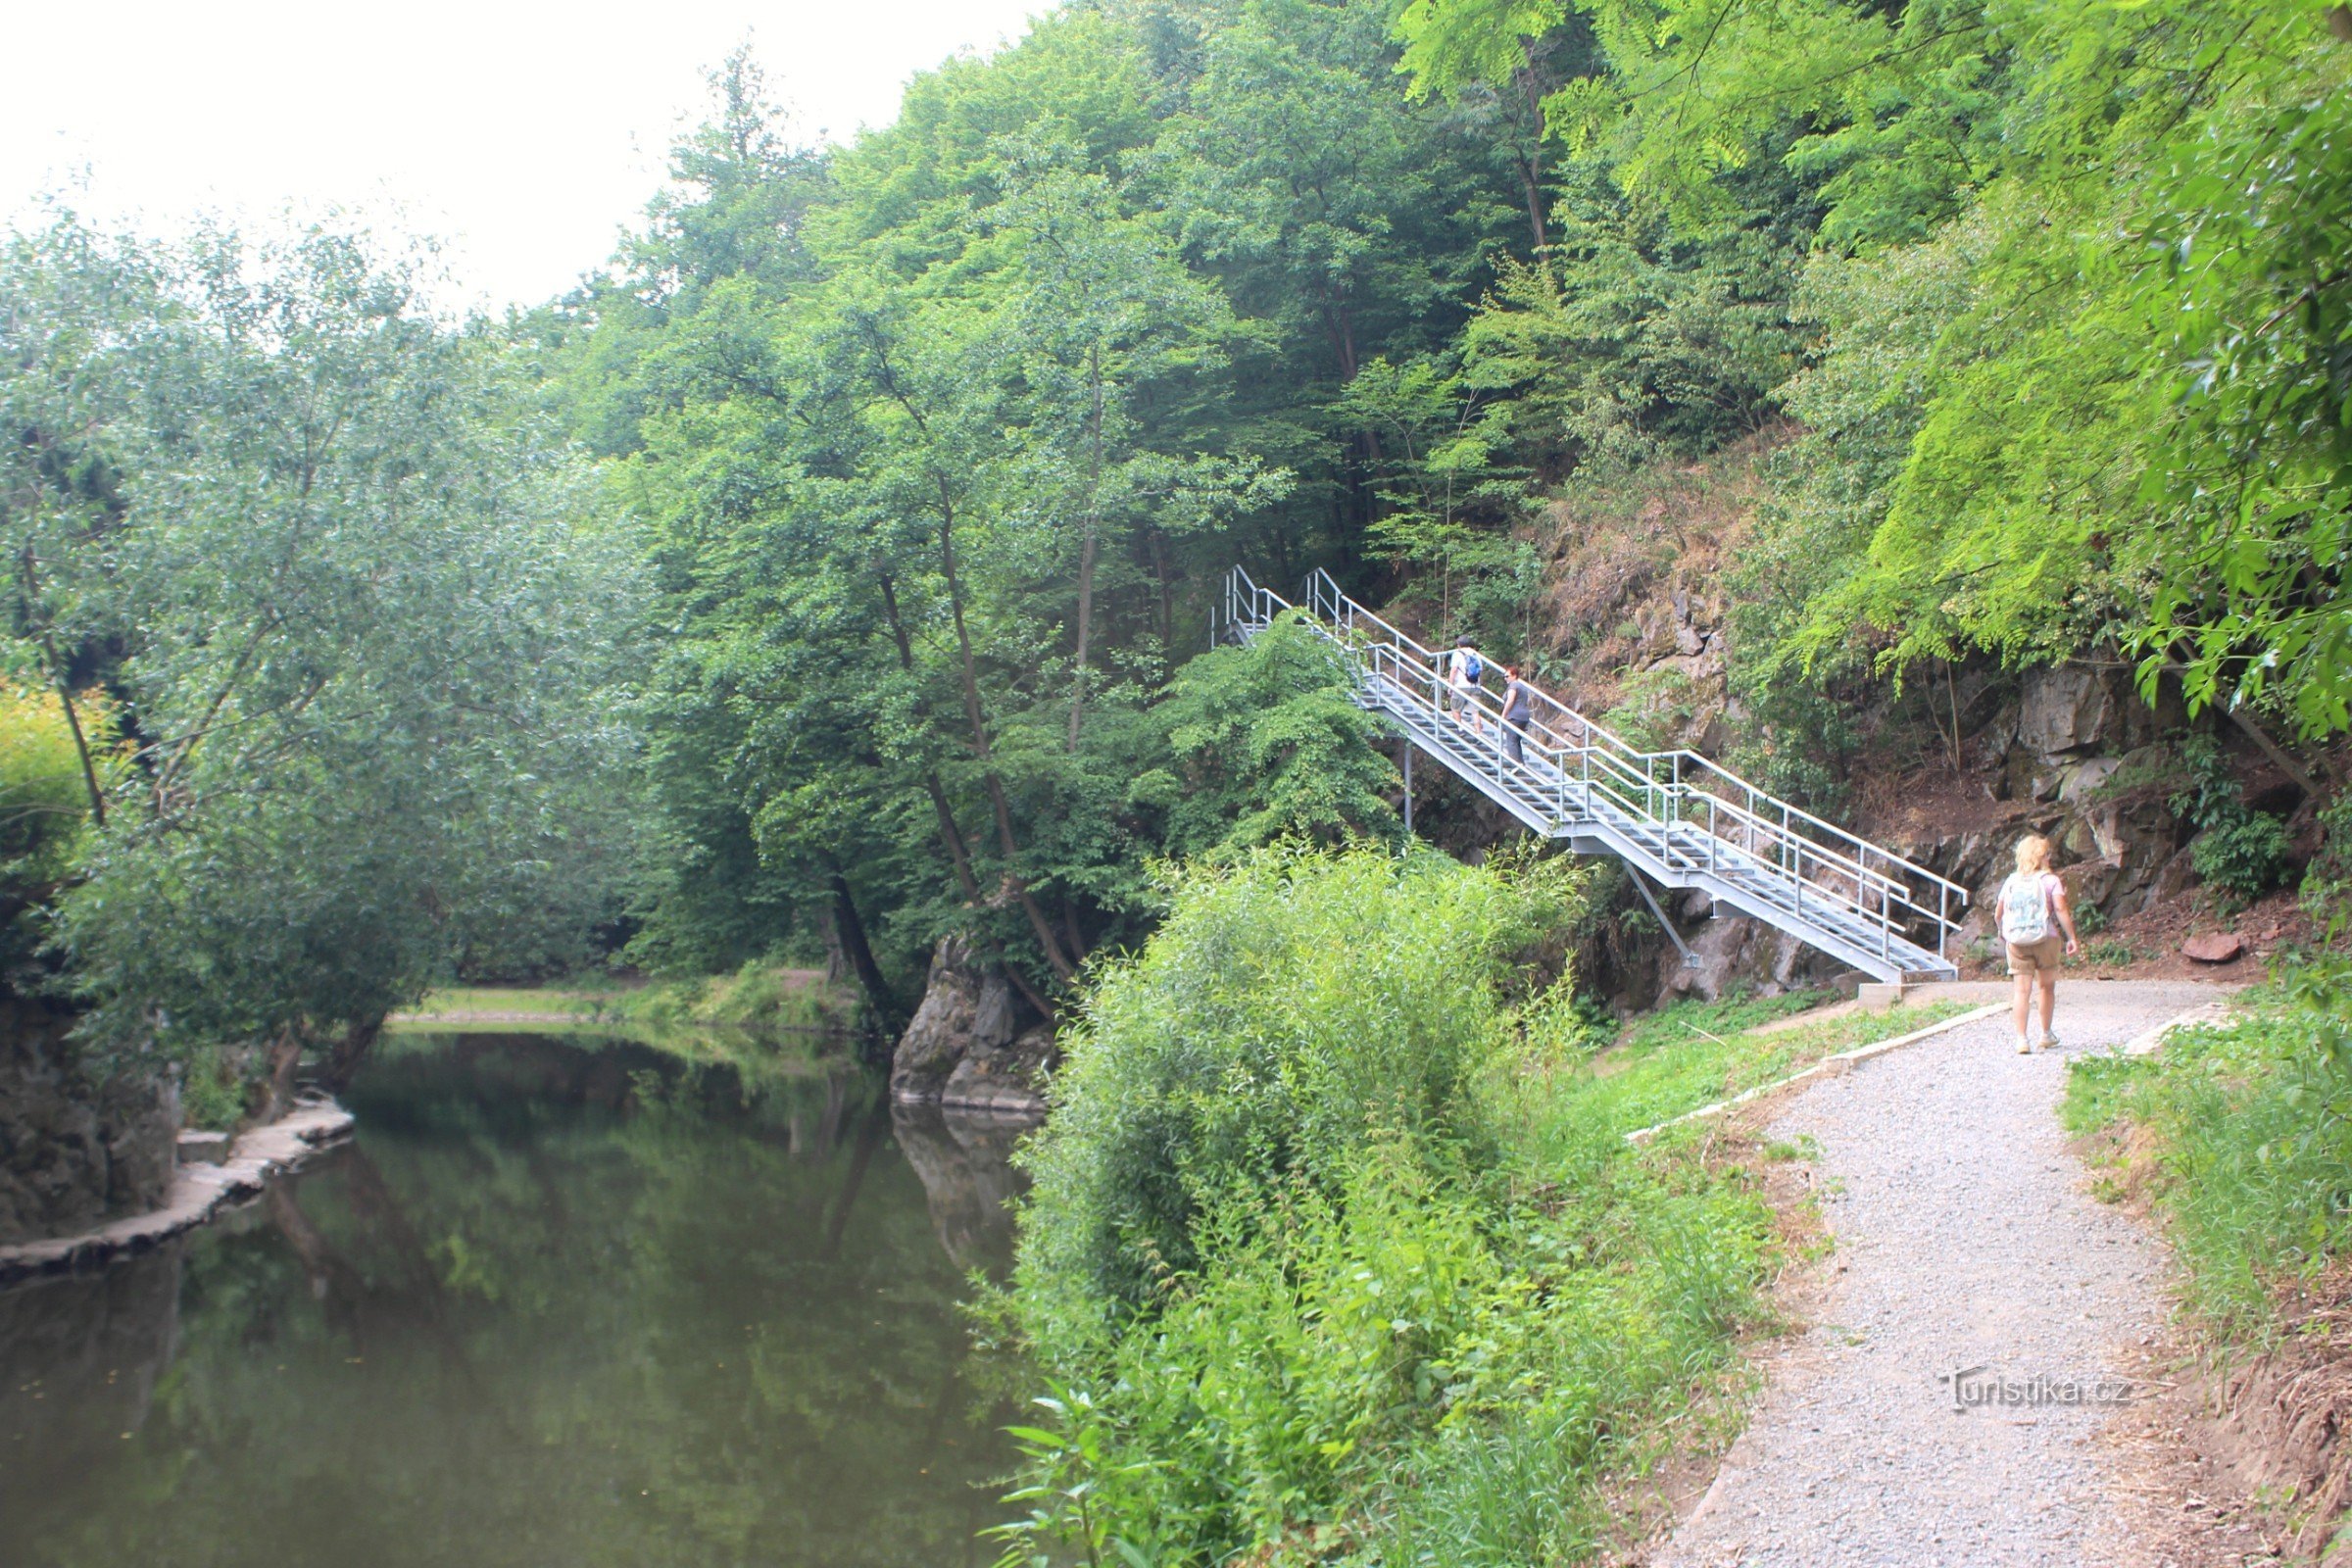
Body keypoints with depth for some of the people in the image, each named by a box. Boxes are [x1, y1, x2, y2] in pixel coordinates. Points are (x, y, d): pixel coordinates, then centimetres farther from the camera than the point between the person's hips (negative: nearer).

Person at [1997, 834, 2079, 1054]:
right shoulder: (2050, 880, -3)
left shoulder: (2011, 881, 8)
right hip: (2045, 939, -2)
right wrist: (2071, 937, -10)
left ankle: (2022, 1039, -10)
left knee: (2023, 990, 0)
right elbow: (2060, 908, -13)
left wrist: (2002, 932, 31)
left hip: (2016, 942, 2)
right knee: (2047, 986, 15)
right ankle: (2046, 1035, 24)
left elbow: (1999, 913, 12)